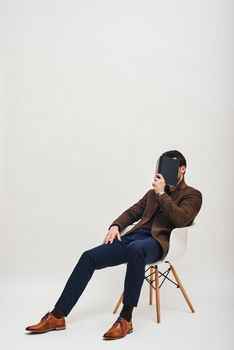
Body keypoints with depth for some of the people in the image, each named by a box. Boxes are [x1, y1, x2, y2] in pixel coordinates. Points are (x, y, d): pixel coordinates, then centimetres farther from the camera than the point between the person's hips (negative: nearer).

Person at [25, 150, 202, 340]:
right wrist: (115, 226, 5)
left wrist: (162, 193, -9)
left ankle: (126, 319, -35)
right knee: (89, 256, -13)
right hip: (134, 236, 6)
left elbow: (181, 219, -11)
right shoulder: (153, 192, 27)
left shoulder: (193, 195, 8)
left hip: (157, 242, -6)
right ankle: (57, 316, -12)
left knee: (135, 249, -42)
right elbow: (132, 212, 24)